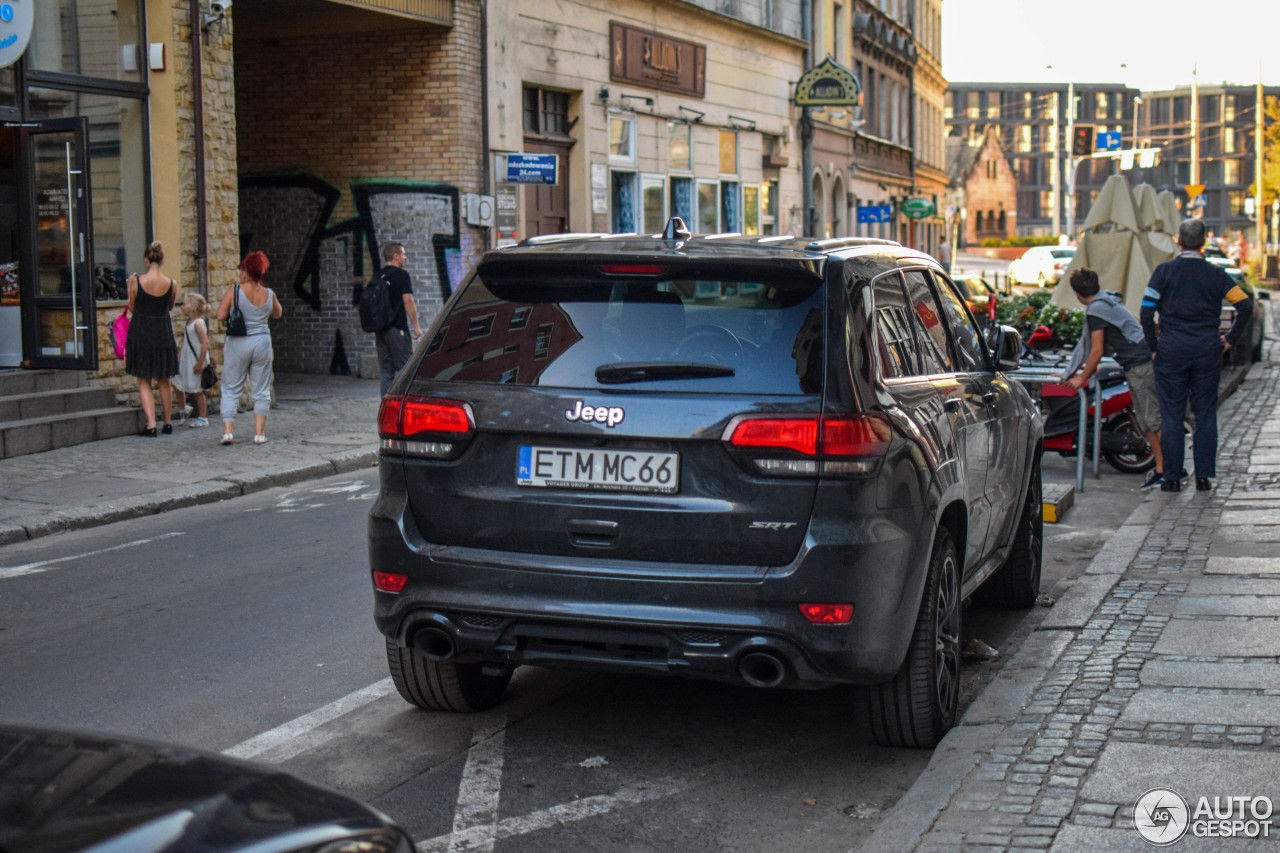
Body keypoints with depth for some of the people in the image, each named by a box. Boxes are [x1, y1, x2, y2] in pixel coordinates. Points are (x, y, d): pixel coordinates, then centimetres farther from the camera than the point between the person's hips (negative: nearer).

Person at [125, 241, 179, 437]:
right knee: (164, 380, 17)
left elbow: (132, 308, -1)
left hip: (140, 333, -2)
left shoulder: (136, 281, -12)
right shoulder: (171, 284, -7)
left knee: (143, 381, 6)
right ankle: (167, 423, 24)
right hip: (163, 334, 2)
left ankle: (151, 424, -3)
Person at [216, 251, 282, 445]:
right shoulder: (269, 294, 0)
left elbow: (220, 315, -10)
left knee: (231, 388, 7)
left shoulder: (234, 291, -9)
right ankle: (259, 432, 8)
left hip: (238, 344, -2)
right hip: (262, 342, 2)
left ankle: (227, 430, -1)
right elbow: (277, 314, 16)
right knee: (261, 391, 10)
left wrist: (234, 313, 8)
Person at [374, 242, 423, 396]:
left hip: (381, 329, 7)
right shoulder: (401, 274, -7)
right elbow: (408, 301, -14)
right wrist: (416, 326, -10)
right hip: (397, 328, -7)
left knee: (385, 373, 8)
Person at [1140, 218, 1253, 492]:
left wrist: (1153, 344, 3)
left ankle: (1172, 477, 4)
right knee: (1205, 414, 8)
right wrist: (1230, 339, 7)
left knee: (1172, 415, 4)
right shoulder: (1215, 274, 3)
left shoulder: (1164, 271, -2)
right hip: (1207, 351, 1)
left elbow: (1146, 311, -7)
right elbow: (1246, 306, -2)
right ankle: (1204, 476, 6)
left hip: (1171, 350, -1)